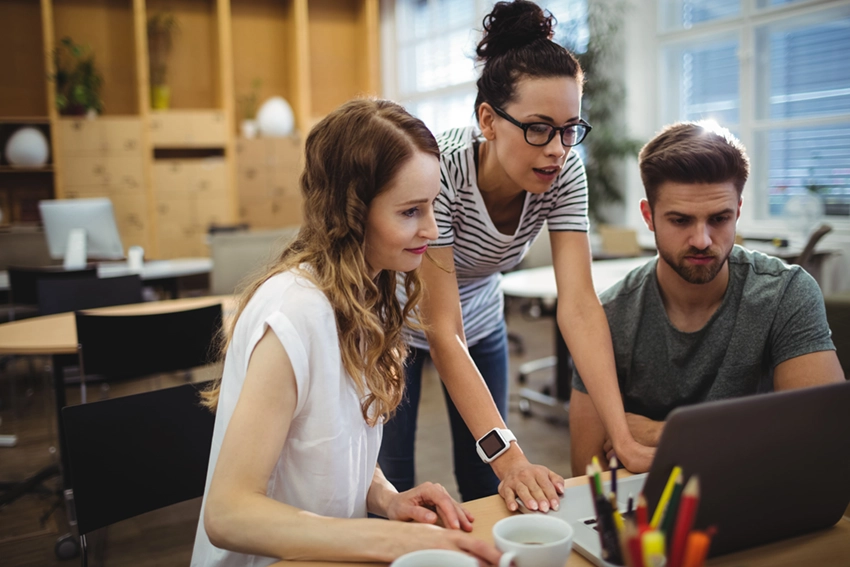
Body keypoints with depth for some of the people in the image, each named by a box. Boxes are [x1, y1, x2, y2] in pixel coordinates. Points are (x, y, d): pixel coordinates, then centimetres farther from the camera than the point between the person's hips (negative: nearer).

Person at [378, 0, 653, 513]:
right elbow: (443, 332, -35)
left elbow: (578, 303, -25)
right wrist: (509, 455, -42)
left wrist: (625, 439, -33)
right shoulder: (438, 168, -35)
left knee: (488, 490, 9)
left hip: (480, 318, 4)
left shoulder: (564, 172, -22)